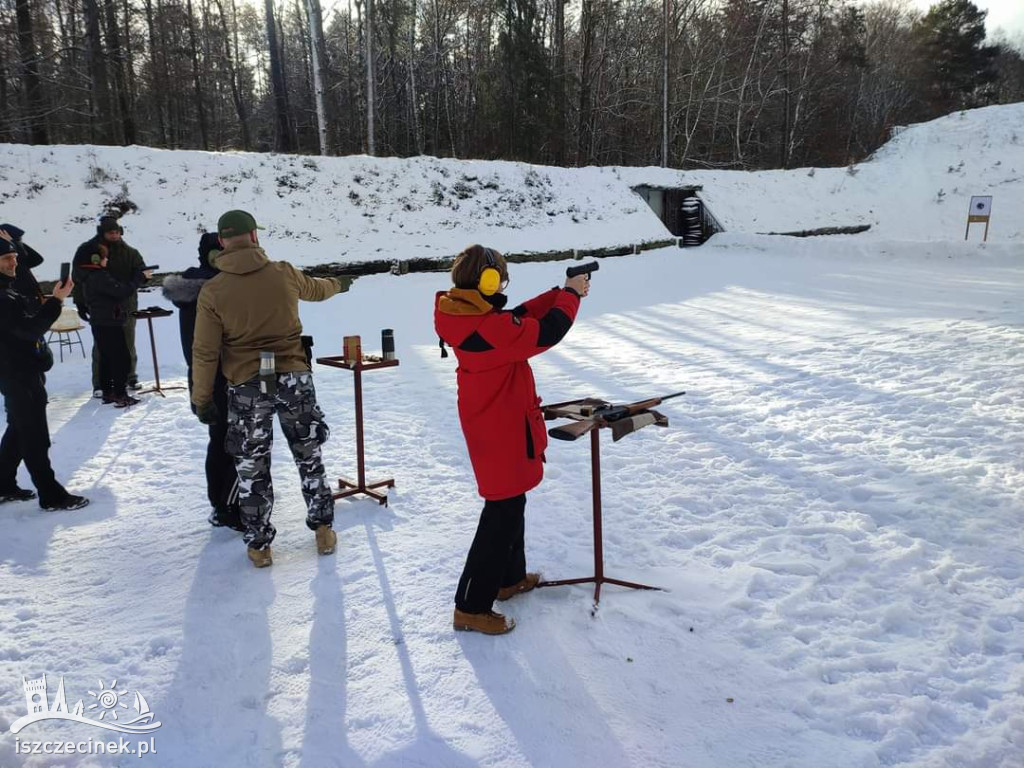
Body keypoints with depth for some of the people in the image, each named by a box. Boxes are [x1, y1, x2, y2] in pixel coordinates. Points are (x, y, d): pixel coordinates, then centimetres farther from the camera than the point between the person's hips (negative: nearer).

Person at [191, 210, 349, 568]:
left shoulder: (212, 291, -7)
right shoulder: (283, 274, -2)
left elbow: (204, 352, -7)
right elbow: (316, 289, 20)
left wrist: (201, 399, 4)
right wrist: (337, 284, 43)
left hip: (246, 387, -1)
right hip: (294, 378, 2)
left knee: (251, 468, 13)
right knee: (309, 456, 18)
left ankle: (259, 545, 21)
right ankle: (323, 529, 27)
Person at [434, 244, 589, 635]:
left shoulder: (467, 315, 2)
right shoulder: (488, 327, -28)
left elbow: (521, 318, 11)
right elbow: (543, 333, -22)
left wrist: (561, 294, 7)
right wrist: (570, 296, -6)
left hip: (493, 427, 10)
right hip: (502, 434, -10)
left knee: (510, 503, 24)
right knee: (502, 514, -1)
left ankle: (510, 577, 41)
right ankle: (471, 607, 8)